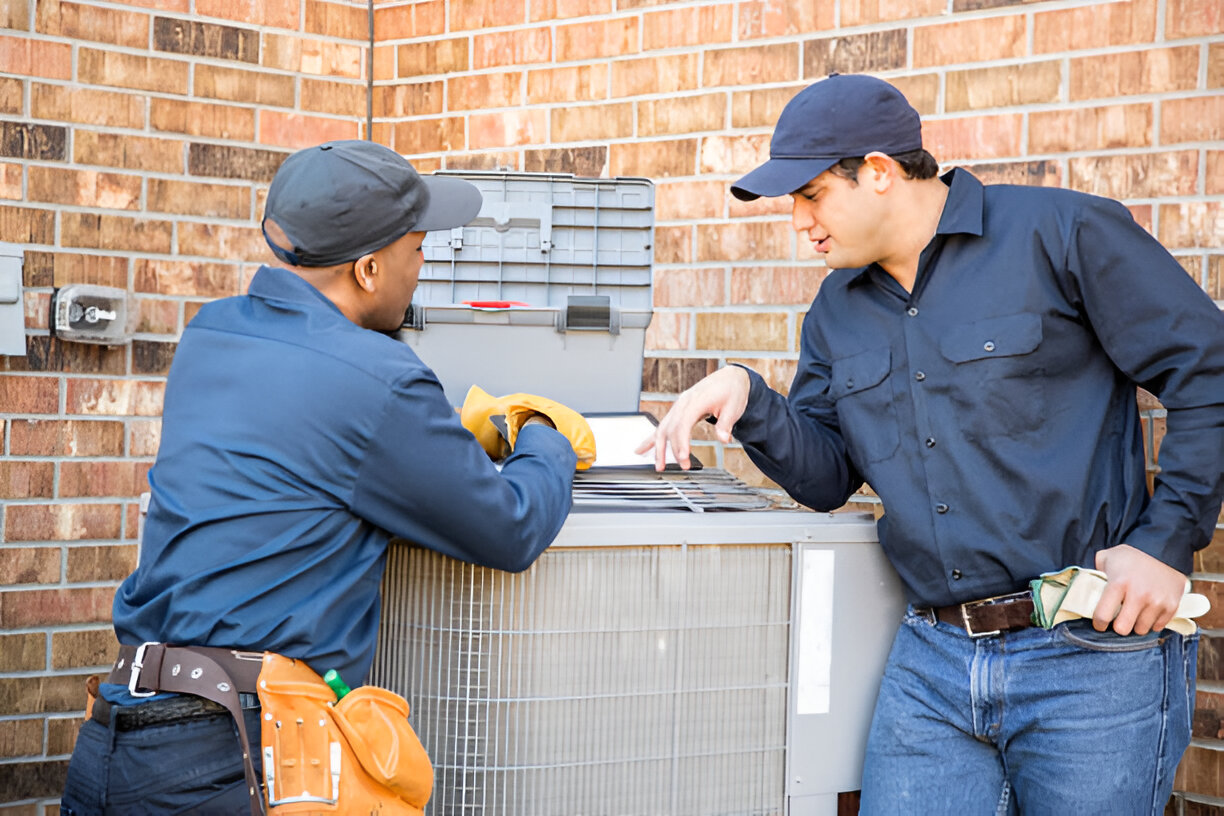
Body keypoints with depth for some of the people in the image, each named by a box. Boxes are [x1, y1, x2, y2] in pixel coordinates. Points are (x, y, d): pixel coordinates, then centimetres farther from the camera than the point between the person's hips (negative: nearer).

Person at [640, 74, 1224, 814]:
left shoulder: (1061, 231, -7)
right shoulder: (839, 309, 14)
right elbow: (827, 475, 14)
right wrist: (748, 400, -4)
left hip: (1094, 650, -5)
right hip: (933, 663, 5)